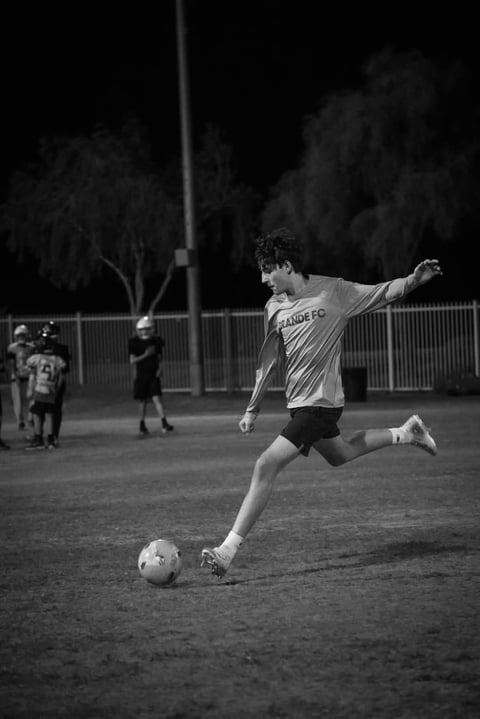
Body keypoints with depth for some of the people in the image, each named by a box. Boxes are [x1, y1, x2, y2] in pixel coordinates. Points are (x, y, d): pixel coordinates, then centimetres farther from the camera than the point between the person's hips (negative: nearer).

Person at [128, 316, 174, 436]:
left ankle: (164, 424, -18)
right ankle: (142, 424, 23)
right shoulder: (134, 342, -4)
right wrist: (145, 355, -19)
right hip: (140, 375, -1)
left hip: (154, 375, 1)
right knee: (143, 401, 7)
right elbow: (132, 361, -7)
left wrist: (160, 368, -7)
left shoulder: (156, 341, 3)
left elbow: (159, 358, 11)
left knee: (157, 398, -11)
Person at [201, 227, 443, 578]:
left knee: (266, 467, -16)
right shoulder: (274, 308, 4)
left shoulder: (333, 291, -12)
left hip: (320, 403, -8)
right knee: (339, 455, 28)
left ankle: (228, 550, -14)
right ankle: (406, 433, 46)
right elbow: (269, 359, 12)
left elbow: (383, 292, -1)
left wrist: (415, 280, -18)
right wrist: (253, 408, 13)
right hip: (300, 402, 8)